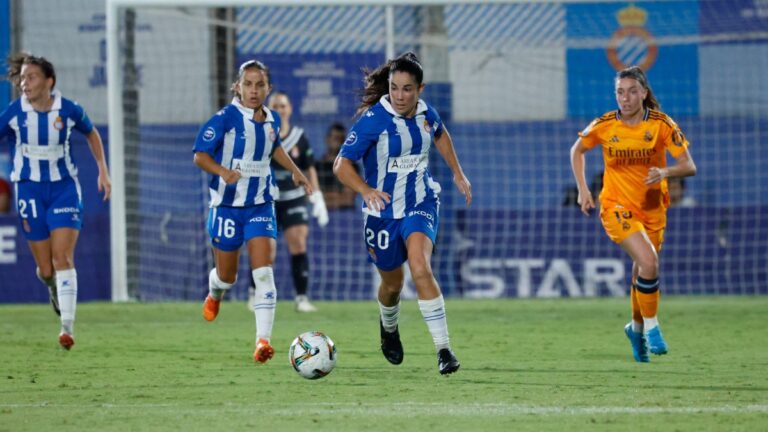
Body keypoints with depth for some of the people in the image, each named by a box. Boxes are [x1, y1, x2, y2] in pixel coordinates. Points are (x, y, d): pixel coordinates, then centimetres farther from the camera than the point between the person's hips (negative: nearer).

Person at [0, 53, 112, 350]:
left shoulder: (69, 110, -8)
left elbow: (91, 134, 13)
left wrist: (103, 171, 7)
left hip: (64, 188, -1)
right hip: (30, 189, 1)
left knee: (62, 257, -15)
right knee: (45, 268, 3)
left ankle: (67, 327, -16)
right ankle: (53, 287, 41)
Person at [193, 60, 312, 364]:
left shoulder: (272, 120, 2)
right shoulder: (226, 118, -14)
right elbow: (200, 155, -13)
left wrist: (296, 172, 19)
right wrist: (222, 171, -30)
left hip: (261, 205, 3)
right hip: (227, 205, -3)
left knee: (263, 273, -14)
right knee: (227, 275, 11)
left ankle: (263, 340, -19)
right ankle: (214, 295, 50)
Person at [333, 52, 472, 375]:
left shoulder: (426, 114, -4)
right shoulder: (374, 119, -18)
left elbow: (440, 135, 22)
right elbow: (342, 164, -21)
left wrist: (457, 173, 21)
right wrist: (365, 190, -38)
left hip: (420, 204, 1)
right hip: (383, 209, -1)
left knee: (420, 267, -24)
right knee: (392, 282, 14)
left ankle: (443, 349, -24)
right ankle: (388, 328, 50)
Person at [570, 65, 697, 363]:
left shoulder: (662, 125, -10)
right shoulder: (604, 126, -8)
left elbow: (689, 167, -13)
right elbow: (577, 151, 11)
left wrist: (665, 172, -33)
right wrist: (582, 189, 2)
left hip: (652, 208, 2)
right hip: (617, 207, -2)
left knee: (643, 272, 12)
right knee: (649, 262, -24)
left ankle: (637, 328, 40)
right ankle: (650, 326, -7)